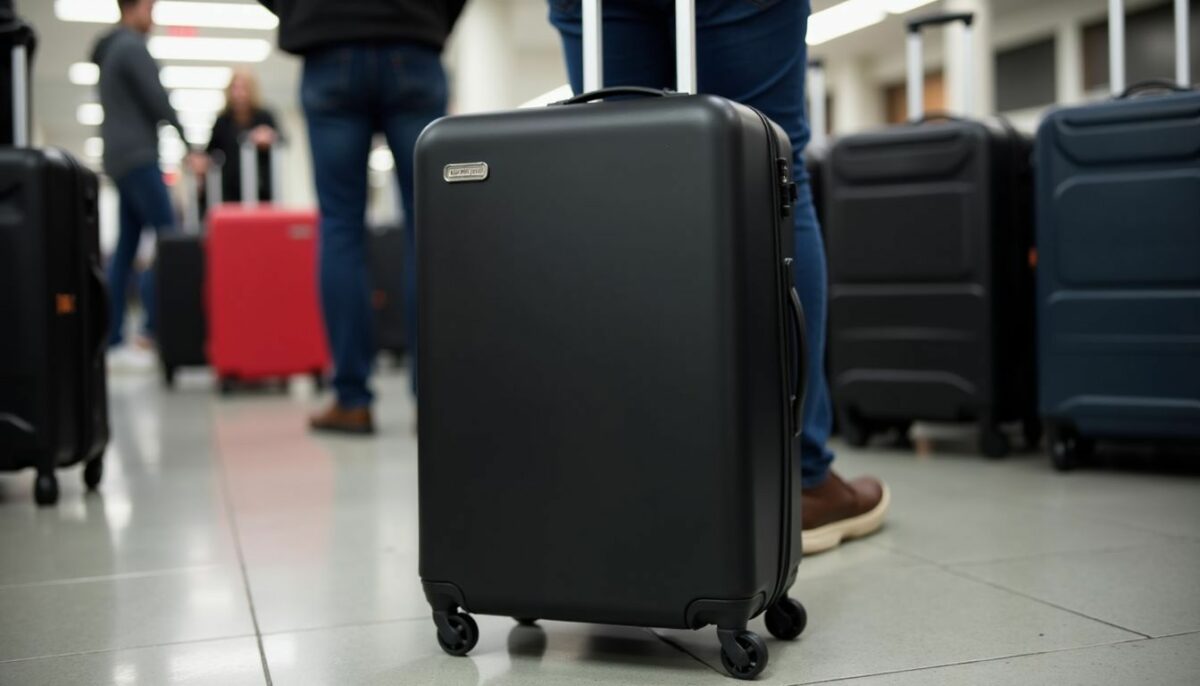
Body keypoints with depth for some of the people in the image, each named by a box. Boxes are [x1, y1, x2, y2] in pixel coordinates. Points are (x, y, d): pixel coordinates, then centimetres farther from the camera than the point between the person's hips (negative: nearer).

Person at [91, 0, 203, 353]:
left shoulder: (109, 50, 22)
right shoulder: (132, 47, -8)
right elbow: (158, 102, -13)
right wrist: (189, 147, -7)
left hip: (120, 159, 10)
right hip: (137, 157, -10)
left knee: (126, 244, 6)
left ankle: (110, 331, 4)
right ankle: (154, 324, -14)